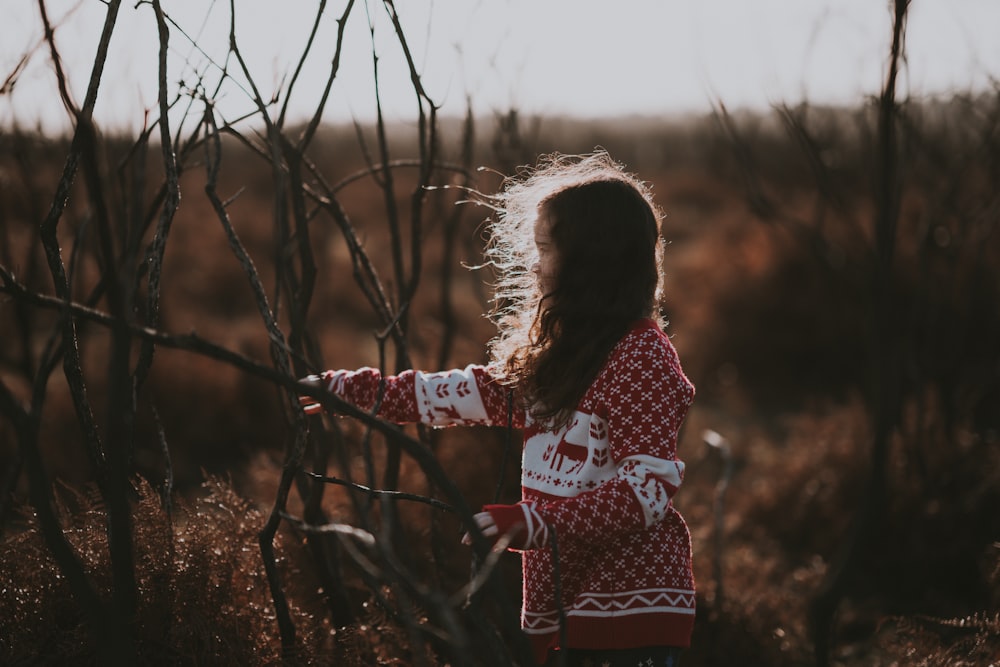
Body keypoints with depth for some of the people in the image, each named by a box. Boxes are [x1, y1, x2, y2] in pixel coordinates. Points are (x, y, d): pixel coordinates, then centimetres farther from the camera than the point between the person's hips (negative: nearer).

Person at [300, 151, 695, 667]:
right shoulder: (557, 351, 12)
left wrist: (536, 523, -27)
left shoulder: (641, 358, -16)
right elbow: (472, 391, 18)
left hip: (630, 618, -9)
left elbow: (648, 490, -21)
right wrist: (349, 389, 18)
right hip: (560, 610, 9)